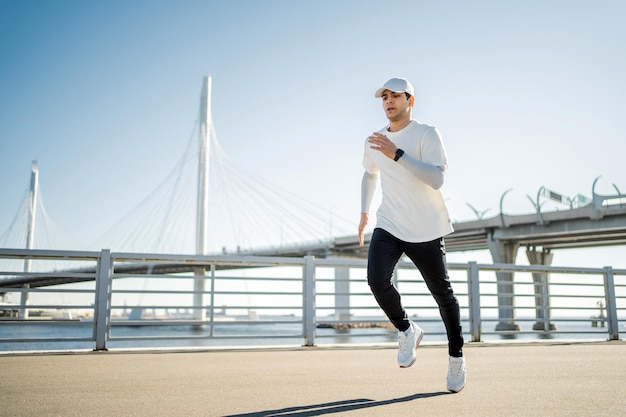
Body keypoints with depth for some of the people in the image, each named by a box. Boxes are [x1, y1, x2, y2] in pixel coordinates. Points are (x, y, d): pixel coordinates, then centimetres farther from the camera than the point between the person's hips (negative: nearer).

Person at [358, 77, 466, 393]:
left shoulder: (427, 135, -9)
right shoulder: (374, 141, 8)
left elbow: (437, 179, -24)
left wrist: (397, 154, -30)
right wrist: (364, 212, 21)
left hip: (426, 231, -3)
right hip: (388, 226, 4)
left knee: (442, 294, 5)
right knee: (377, 280, -21)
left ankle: (456, 356, 28)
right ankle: (406, 330, 7)